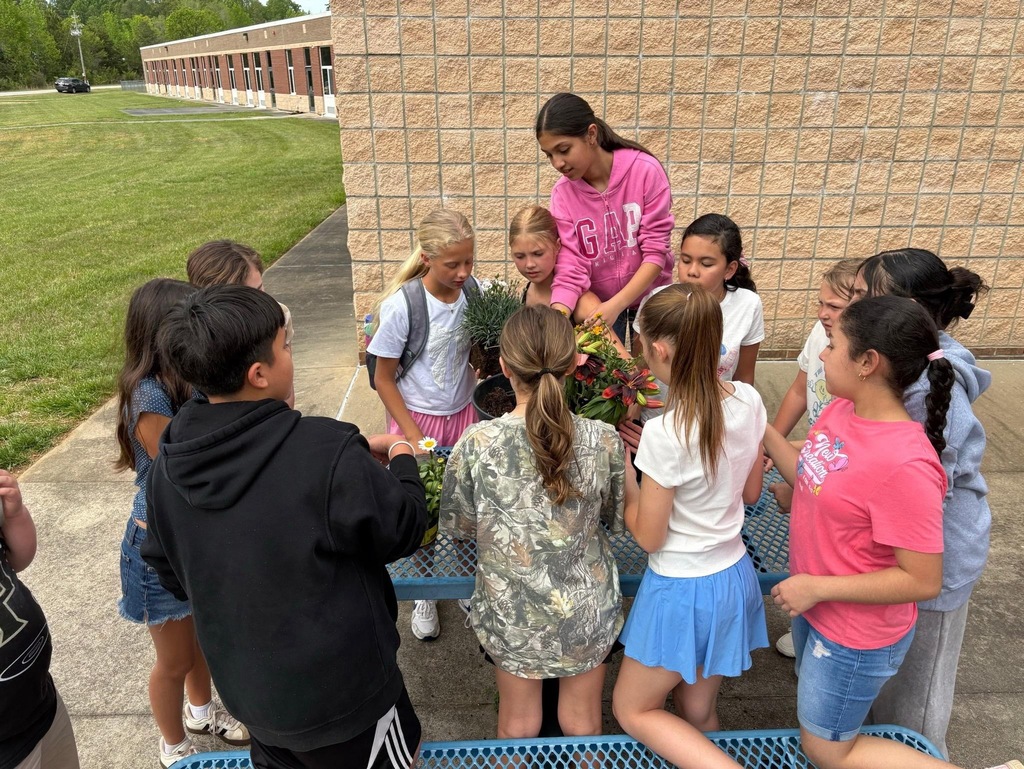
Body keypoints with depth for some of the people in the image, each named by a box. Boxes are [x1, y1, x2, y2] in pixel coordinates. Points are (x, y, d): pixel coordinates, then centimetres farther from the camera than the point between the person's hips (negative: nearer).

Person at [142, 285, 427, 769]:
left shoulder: (167, 465, -10)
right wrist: (401, 457, -1)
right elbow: (401, 530, -19)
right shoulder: (324, 452, -31)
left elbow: (171, 576, 3)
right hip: (340, 693, -6)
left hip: (246, 688, 6)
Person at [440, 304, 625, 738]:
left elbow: (459, 526, -7)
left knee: (518, 725, 25)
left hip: (509, 614, 0)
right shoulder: (603, 440, -20)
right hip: (587, 613, 1)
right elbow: (618, 520, -3)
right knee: (582, 721, 26)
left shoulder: (476, 445, -23)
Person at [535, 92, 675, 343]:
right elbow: (569, 270, -16)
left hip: (650, 298, -1)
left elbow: (656, 250, -18)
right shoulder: (562, 193, -13)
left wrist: (615, 305, -26)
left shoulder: (645, 171, -19)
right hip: (596, 303, 1)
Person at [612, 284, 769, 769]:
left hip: (683, 590, -7)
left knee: (632, 711, 16)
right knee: (698, 712, 25)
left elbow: (648, 538, -17)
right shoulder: (749, 400, -9)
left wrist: (624, 467, -7)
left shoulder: (665, 433, -29)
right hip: (734, 578, 7)